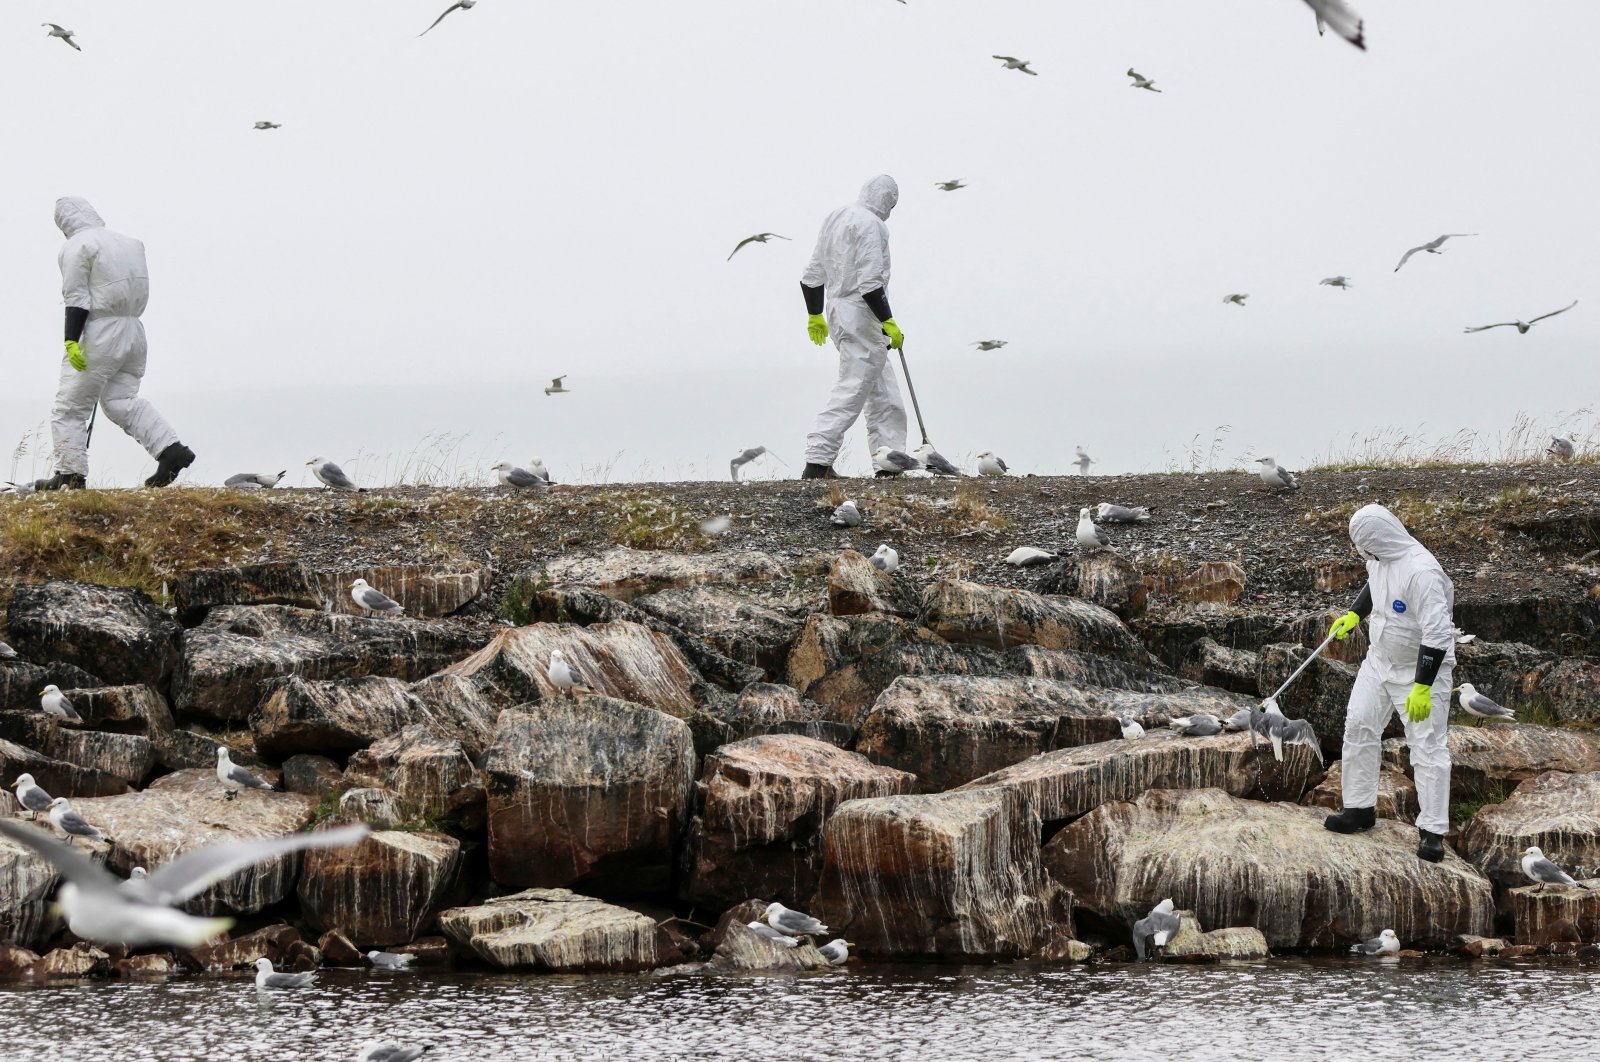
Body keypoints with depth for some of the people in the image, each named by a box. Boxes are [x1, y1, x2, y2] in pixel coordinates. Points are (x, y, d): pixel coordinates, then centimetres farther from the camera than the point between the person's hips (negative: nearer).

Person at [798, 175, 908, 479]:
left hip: (838, 311, 10)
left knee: (883, 392, 14)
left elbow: (813, 274, 20)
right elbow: (870, 282, -21)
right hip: (862, 315, -10)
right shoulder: (870, 225, -14)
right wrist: (888, 322, -18)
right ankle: (817, 462, -14)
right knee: (852, 390, -10)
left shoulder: (835, 218, 16)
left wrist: (815, 315, 29)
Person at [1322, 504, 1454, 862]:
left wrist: (1422, 688, -32)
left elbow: (1436, 633, -32)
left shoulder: (1420, 572, -31)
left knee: (1427, 747, -6)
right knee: (1359, 726, 8)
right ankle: (1360, 808, 22)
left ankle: (1432, 831, -1)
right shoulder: (1381, 559, -4)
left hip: (1421, 667, -8)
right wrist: (1354, 615, 18)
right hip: (1380, 659, 8)